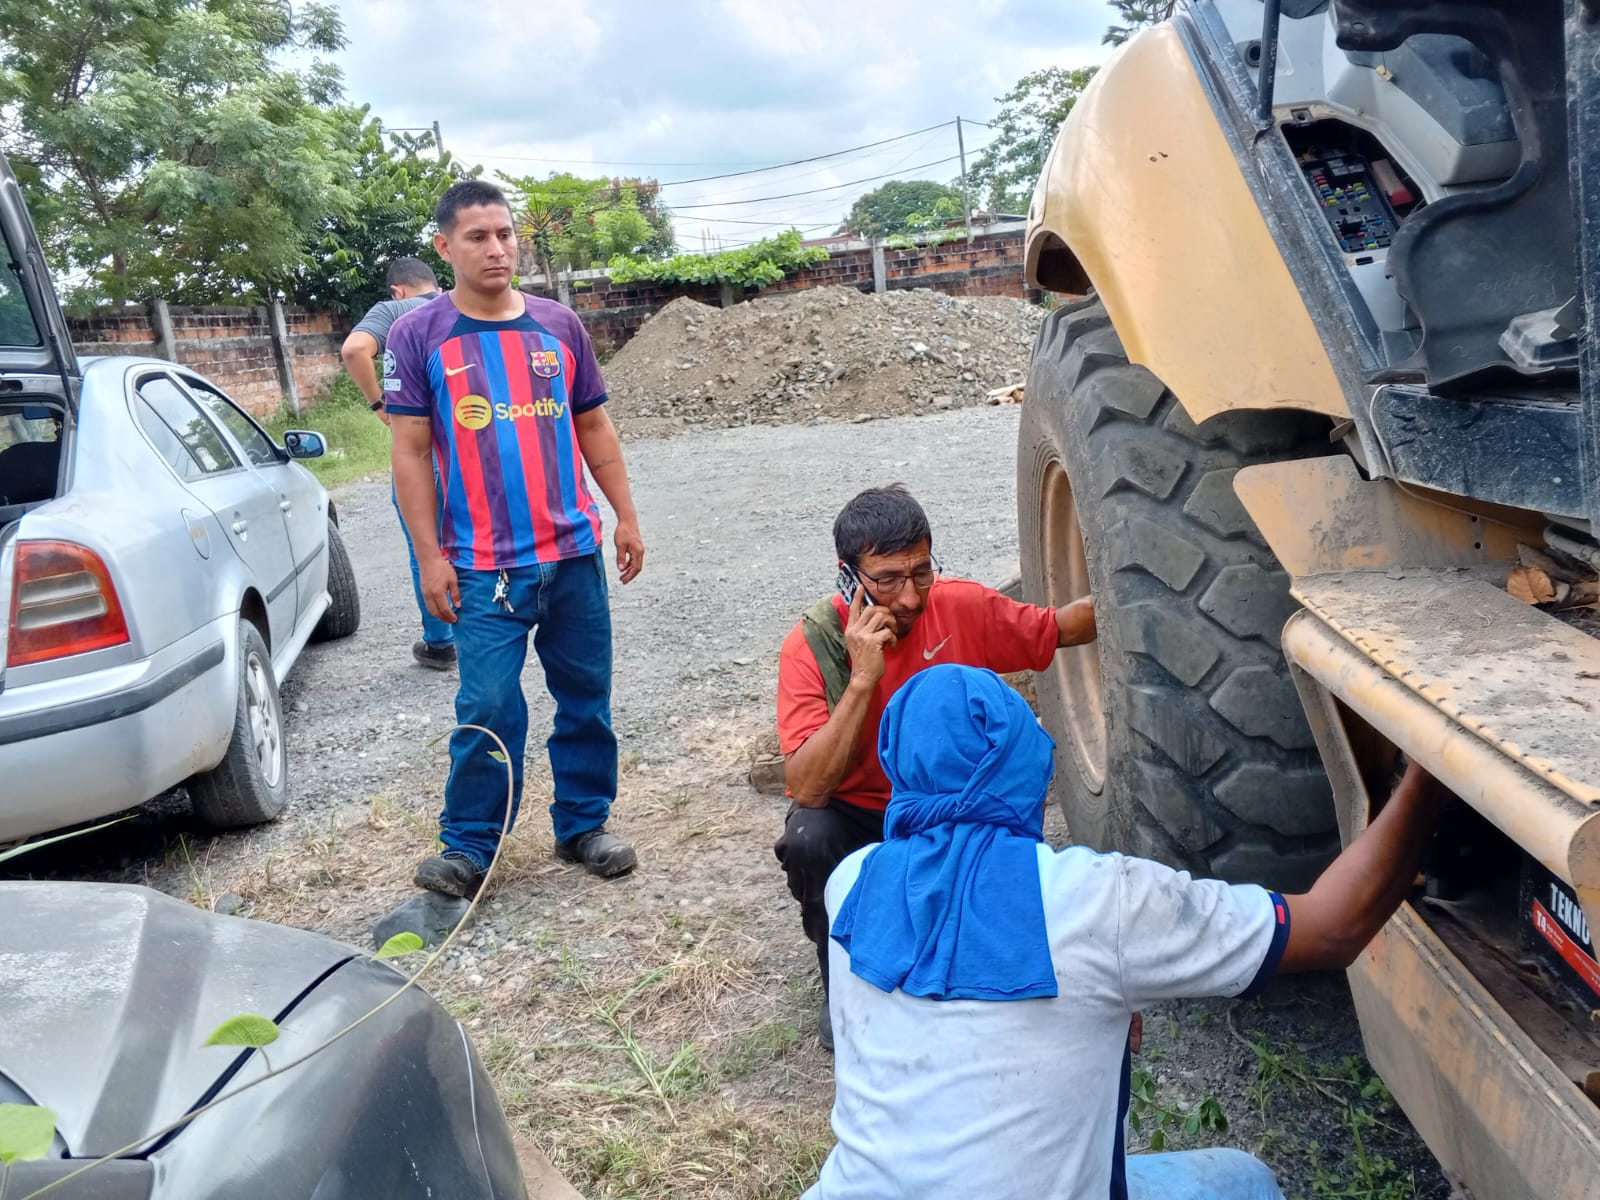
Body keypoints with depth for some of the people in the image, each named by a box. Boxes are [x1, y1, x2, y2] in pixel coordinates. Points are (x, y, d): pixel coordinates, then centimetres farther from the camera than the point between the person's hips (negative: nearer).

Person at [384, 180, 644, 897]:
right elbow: (411, 452, -2)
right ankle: (468, 848, 14)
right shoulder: (418, 336, -1)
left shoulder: (558, 325, 7)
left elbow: (594, 428, 13)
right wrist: (430, 556, -6)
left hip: (574, 552, 3)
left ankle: (584, 825, 26)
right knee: (489, 710, -3)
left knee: (586, 698, 10)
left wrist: (626, 515, 8)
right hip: (483, 565, -3)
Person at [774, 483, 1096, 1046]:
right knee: (807, 840, -33)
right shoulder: (811, 644, -23)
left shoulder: (962, 607, -16)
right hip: (855, 817, -2)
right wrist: (862, 679, -39)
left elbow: (1059, 627, 2)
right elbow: (807, 790, -32)